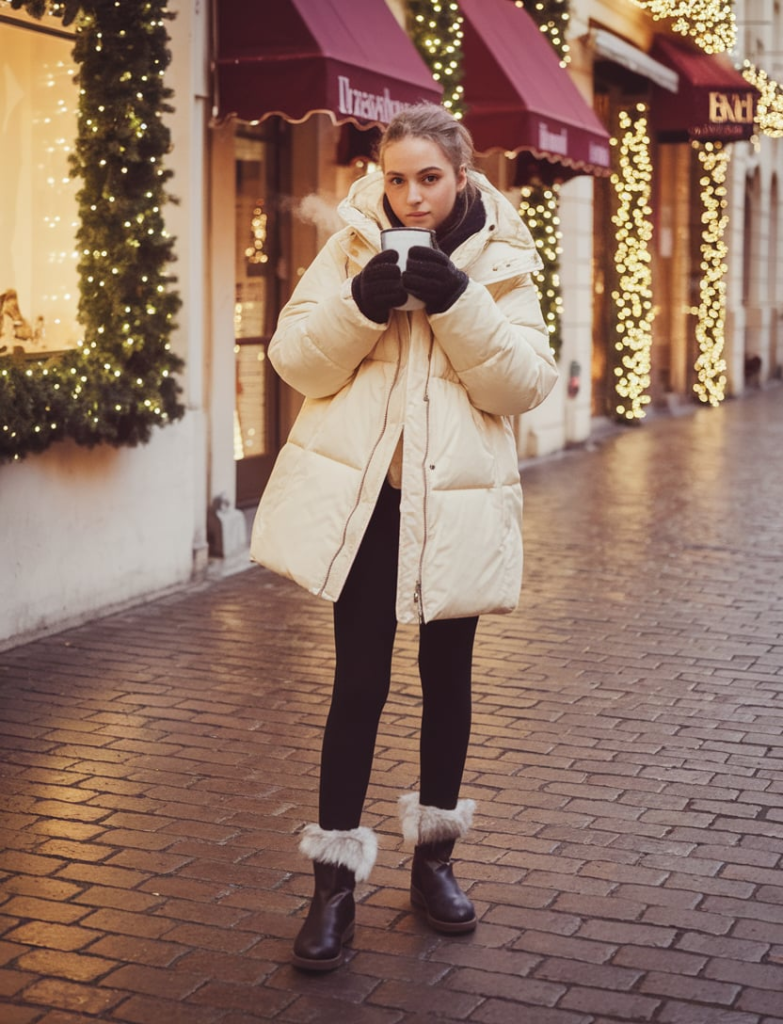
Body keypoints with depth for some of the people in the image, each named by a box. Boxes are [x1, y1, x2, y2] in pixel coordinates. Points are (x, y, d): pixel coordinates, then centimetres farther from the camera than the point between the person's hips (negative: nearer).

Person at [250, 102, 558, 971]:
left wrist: (459, 304, -19)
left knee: (446, 677, 12)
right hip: (361, 497, -1)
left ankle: (433, 855, 30)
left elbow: (524, 384, -7)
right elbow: (297, 362, -2)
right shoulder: (351, 250, 3)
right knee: (359, 681, 0)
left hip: (454, 502, 1)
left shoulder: (500, 263, 3)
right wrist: (359, 307, -18)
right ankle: (334, 881, 10)